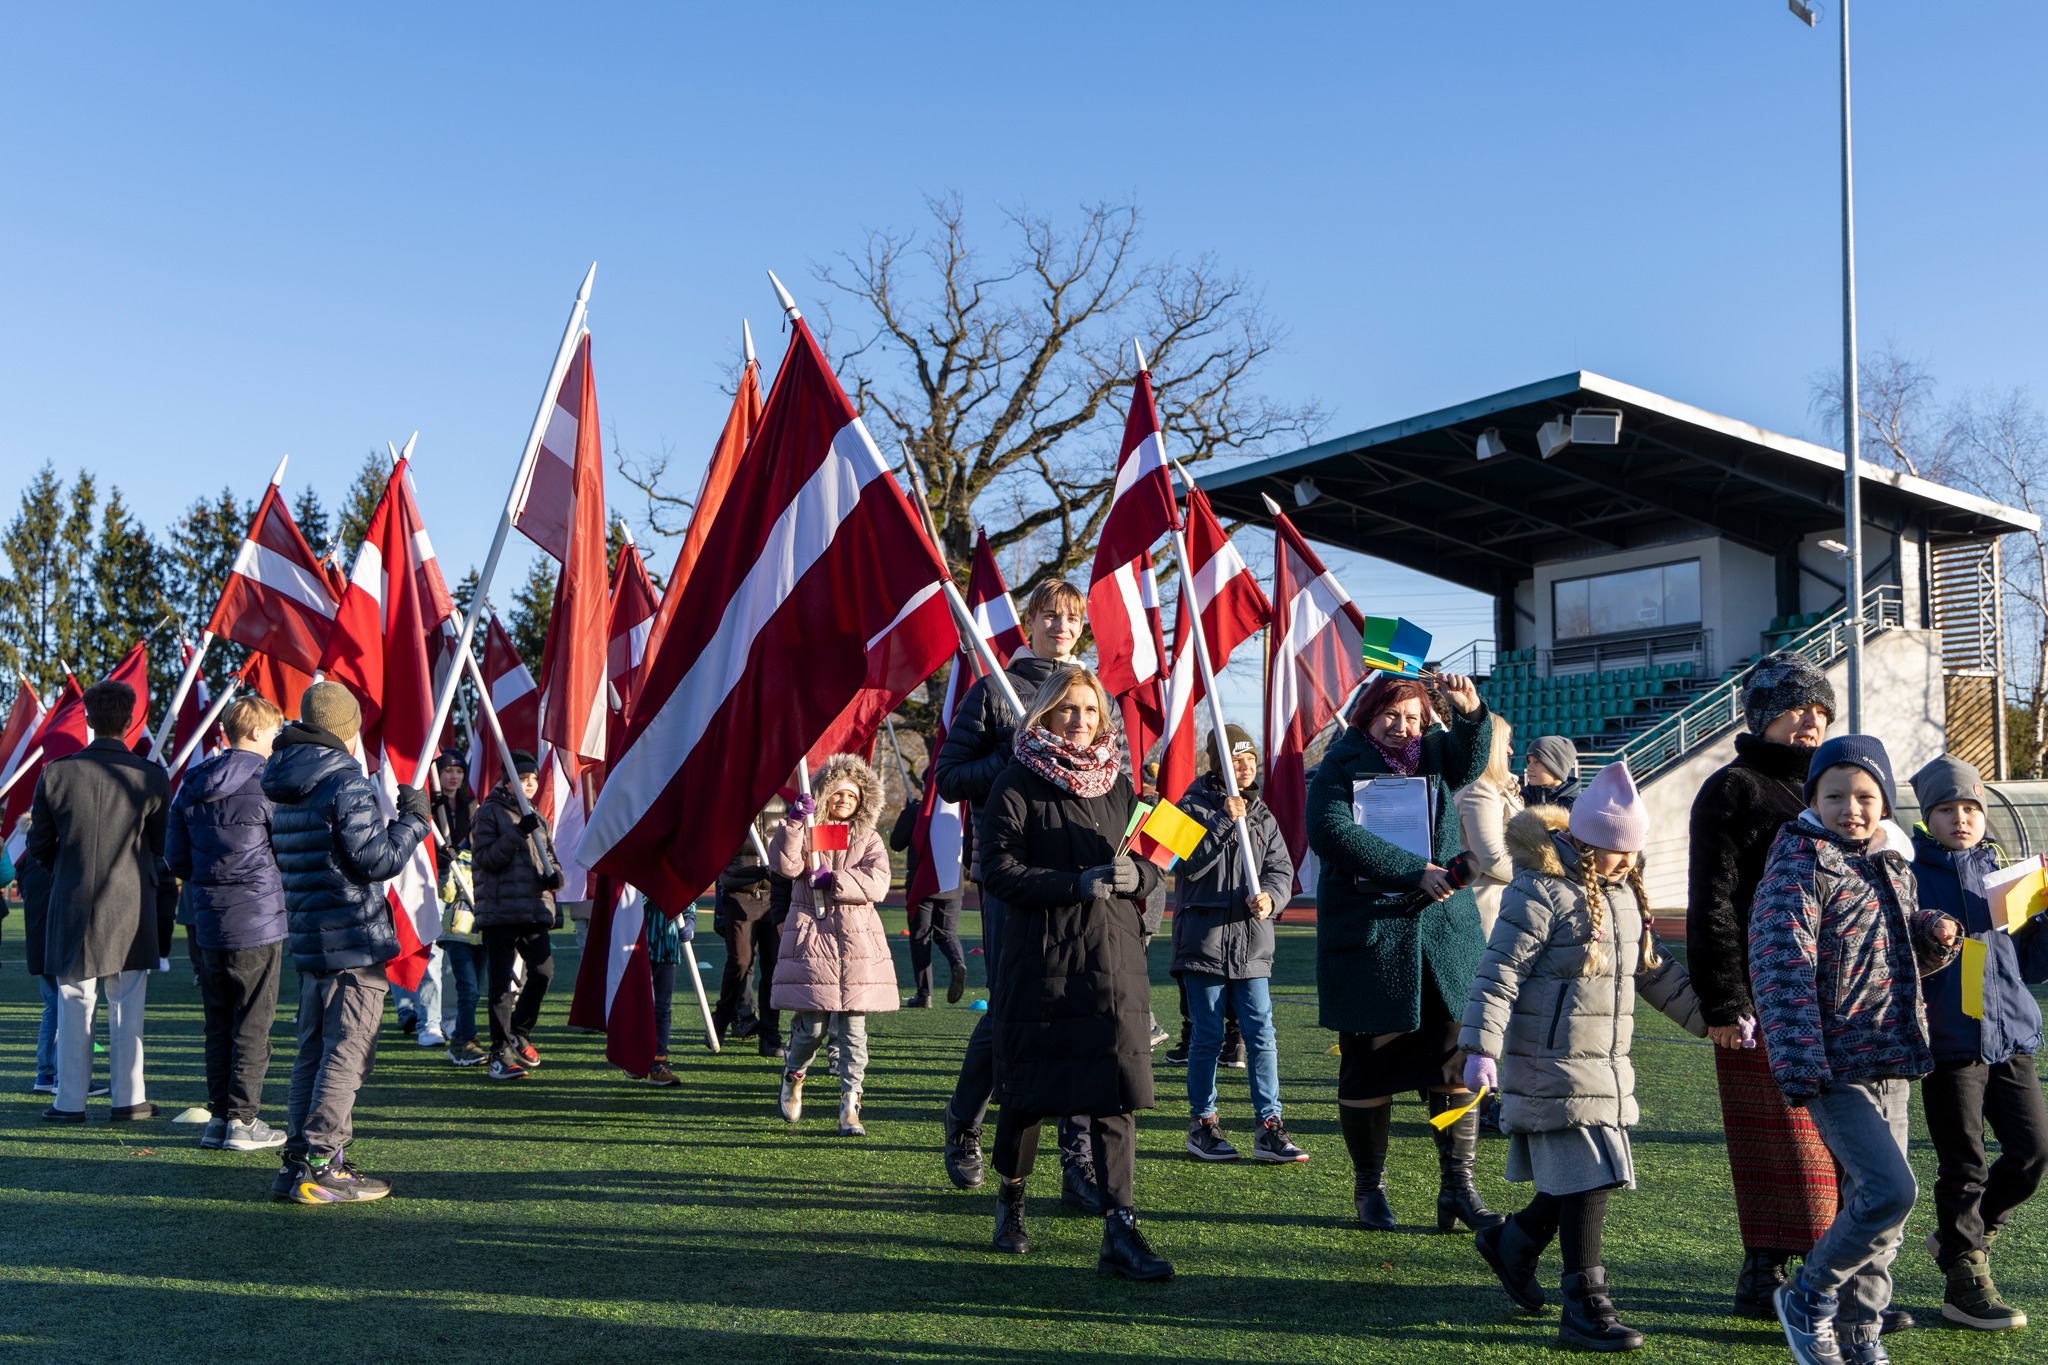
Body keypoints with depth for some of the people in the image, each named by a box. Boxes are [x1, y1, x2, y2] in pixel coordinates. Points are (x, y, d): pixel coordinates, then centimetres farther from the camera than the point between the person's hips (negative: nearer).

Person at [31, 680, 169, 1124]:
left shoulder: (56, 774, -6)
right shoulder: (152, 778, -8)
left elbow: (39, 845, 3)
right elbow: (162, 849, 2)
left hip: (73, 909, 1)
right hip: (131, 909, -1)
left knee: (74, 1008, 8)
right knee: (127, 1008, 6)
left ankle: (70, 1102, 13)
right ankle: (129, 1099, 10)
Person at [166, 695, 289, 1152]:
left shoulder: (192, 785, 8)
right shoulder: (266, 782, -11)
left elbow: (175, 855, 12)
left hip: (209, 921, 6)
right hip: (257, 920, -6)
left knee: (218, 1024, 13)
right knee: (252, 1024, 1)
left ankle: (219, 1116, 17)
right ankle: (243, 1120, 4)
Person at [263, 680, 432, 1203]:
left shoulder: (282, 789, 12)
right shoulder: (346, 782, -15)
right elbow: (377, 861, -17)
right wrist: (413, 819, -3)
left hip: (308, 940, 9)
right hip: (354, 940, -9)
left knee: (314, 1051, 16)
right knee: (346, 1053, -3)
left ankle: (299, 1159, 19)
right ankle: (316, 1168, -3)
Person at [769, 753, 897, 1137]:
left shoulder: (868, 840, 9)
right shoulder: (806, 834, 7)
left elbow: (877, 884, -7)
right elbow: (785, 864, -13)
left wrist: (834, 880, -14)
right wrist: (793, 824, -22)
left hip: (856, 942, 1)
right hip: (812, 938, -1)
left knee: (853, 1029, -1)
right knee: (812, 1024, -1)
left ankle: (850, 1106, 4)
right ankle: (793, 1076, 30)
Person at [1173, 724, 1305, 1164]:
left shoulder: (1261, 814, 12)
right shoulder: (1193, 808, -2)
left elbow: (1281, 868, 7)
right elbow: (1190, 864, -14)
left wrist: (1269, 897, -14)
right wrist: (1224, 821, -20)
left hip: (1251, 942, 4)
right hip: (1203, 941, -4)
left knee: (1261, 1035, 0)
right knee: (1208, 1037, 3)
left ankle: (1269, 1128, 5)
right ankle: (1202, 1124, 15)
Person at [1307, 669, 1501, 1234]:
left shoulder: (1435, 757, 12)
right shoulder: (1342, 764, 0)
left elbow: (1473, 756, -10)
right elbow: (1330, 832, -16)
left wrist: (1470, 710, -32)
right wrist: (1415, 871, -21)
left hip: (1444, 935, 3)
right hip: (1368, 938, -3)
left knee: (1456, 1060, -1)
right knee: (1369, 1066, 5)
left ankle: (1457, 1187, 7)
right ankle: (1369, 1187, 20)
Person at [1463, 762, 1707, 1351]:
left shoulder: (1624, 892, 13)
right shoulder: (1540, 892, -15)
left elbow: (1653, 968, 24)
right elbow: (1498, 973, -17)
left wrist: (1709, 1015, 21)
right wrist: (1480, 1048, -22)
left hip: (1607, 1066, 9)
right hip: (1552, 1066, -9)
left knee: (1596, 1177, 11)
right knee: (1587, 1181, -8)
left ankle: (1513, 1240, 34)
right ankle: (1585, 1307, 1)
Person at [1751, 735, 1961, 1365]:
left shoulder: (1894, 867, 13)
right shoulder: (1799, 864, -10)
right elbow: (1782, 967, -17)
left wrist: (1936, 936, 2)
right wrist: (1799, 1065, -23)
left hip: (1889, 1061, 8)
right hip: (1836, 1064, -8)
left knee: (1870, 1199, 12)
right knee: (1890, 1190, -18)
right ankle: (1807, 1296, 3)